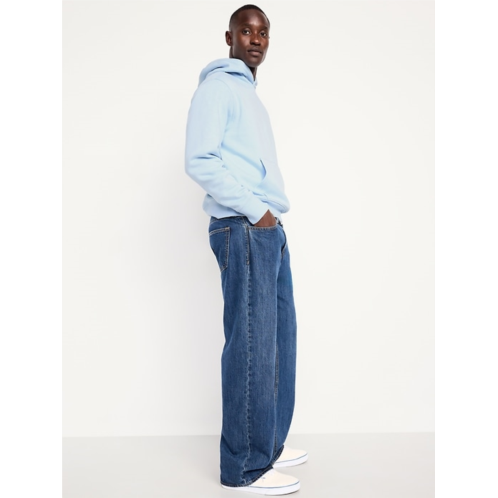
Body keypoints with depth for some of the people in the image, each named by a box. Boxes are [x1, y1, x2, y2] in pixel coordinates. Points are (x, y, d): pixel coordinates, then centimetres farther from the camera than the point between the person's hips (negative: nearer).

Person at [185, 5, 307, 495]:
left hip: (269, 231, 9)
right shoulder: (218, 85, -3)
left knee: (279, 340, 12)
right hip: (242, 231, -9)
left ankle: (269, 443, 24)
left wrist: (269, 215, 11)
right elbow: (199, 160, -14)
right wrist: (255, 210, -14)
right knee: (253, 346, -8)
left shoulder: (249, 93, 24)